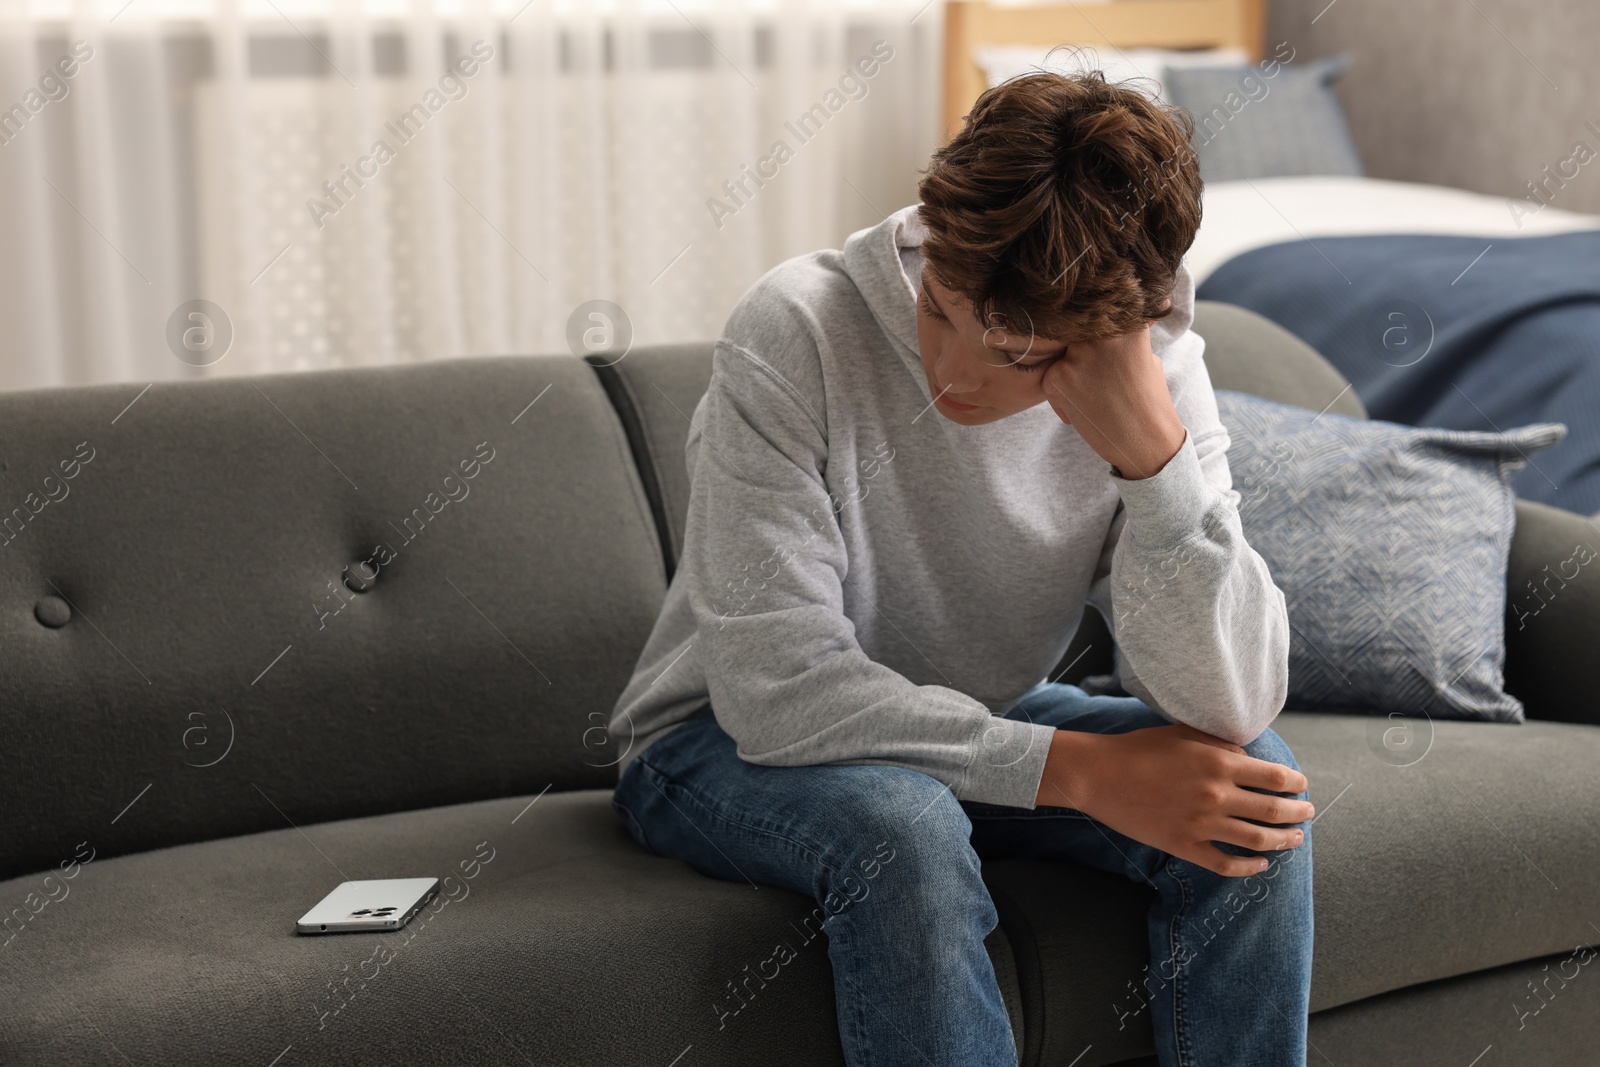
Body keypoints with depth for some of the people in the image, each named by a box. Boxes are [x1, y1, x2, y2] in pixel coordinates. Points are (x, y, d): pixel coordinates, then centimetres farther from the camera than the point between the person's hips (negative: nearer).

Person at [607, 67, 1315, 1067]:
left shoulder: (1153, 370, -16)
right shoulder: (796, 332, -27)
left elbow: (1226, 712, -24)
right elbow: (776, 691, -29)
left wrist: (1152, 453, -37)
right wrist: (1078, 769, -31)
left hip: (980, 724, 4)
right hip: (732, 741, -4)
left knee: (1256, 781, -18)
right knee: (904, 829, -35)